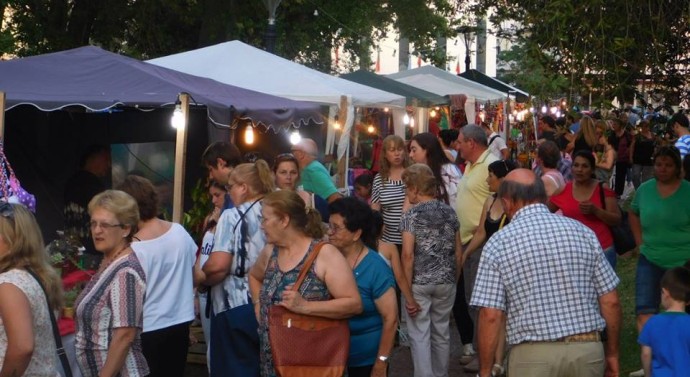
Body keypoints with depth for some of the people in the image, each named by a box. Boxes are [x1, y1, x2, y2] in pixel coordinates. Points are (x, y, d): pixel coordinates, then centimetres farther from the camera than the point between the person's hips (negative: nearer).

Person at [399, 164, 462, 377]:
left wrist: (408, 292, -12)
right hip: (446, 282, 5)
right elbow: (458, 253, 8)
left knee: (419, 336, 1)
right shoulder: (449, 213, 6)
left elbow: (408, 255, -15)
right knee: (442, 333, 16)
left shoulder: (411, 215, -9)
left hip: (419, 283, -5)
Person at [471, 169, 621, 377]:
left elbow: (491, 316, -8)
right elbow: (610, 302, 5)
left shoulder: (498, 243, -3)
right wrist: (612, 353, 16)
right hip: (587, 350, 3)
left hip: (534, 356, -3)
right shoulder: (582, 231, 5)